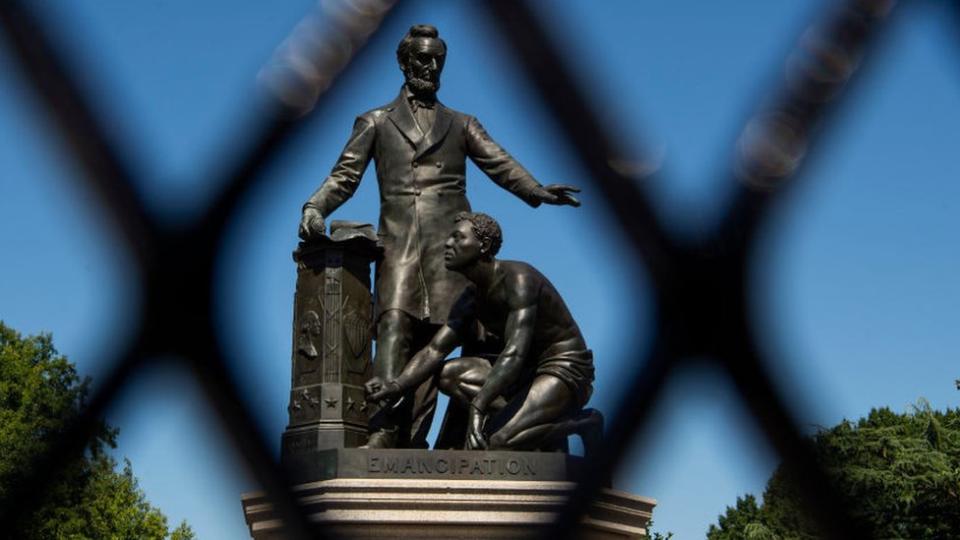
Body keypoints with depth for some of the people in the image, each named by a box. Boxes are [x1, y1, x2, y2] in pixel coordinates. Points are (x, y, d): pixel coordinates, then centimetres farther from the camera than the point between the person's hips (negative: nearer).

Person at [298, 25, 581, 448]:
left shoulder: (461, 125, 23)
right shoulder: (375, 122, 21)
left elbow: (500, 165, 9)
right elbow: (344, 176, 13)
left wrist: (536, 191, -11)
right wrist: (314, 208, -8)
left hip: (449, 242, 1)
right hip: (399, 241, -1)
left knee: (431, 337, -8)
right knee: (394, 328, -18)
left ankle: (411, 442, -12)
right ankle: (383, 432, -28)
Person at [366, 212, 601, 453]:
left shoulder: (518, 279, -21)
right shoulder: (472, 298, 7)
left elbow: (514, 353, -32)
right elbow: (434, 349, 2)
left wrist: (477, 408, -41)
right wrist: (397, 385, -17)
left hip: (566, 371, -9)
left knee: (497, 441, -27)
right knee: (448, 374, -7)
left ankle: (578, 424, -7)